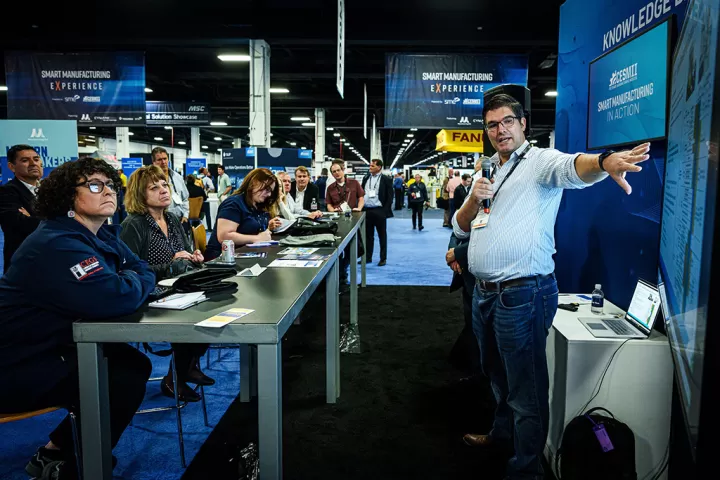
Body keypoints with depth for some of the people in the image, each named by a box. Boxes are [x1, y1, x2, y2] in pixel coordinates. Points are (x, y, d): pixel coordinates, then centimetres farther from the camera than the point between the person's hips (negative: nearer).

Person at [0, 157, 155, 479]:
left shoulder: (103, 234, 4)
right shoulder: (58, 244, -28)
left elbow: (141, 269, 11)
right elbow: (113, 299, -39)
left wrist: (130, 281, -13)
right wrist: (137, 282, -16)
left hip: (54, 346, 10)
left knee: (136, 364, 8)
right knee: (125, 383, -16)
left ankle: (54, 451, 20)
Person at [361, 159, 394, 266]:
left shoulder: (386, 179, -4)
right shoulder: (366, 178, 10)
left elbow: (390, 196, -5)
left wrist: (386, 210, -13)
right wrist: (360, 207, 5)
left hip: (379, 211, -5)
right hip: (366, 210, 5)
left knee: (382, 235, 5)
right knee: (368, 235, 12)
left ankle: (383, 258, 12)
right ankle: (368, 257, 21)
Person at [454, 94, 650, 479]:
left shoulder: (540, 162, -8)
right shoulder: (489, 174, 15)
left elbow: (571, 167, -33)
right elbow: (460, 228, 14)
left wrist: (604, 161, -55)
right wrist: (474, 200, -7)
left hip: (522, 294, -8)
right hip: (485, 292, 8)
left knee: (525, 386, 4)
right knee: (497, 374, 26)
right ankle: (502, 432, 49)